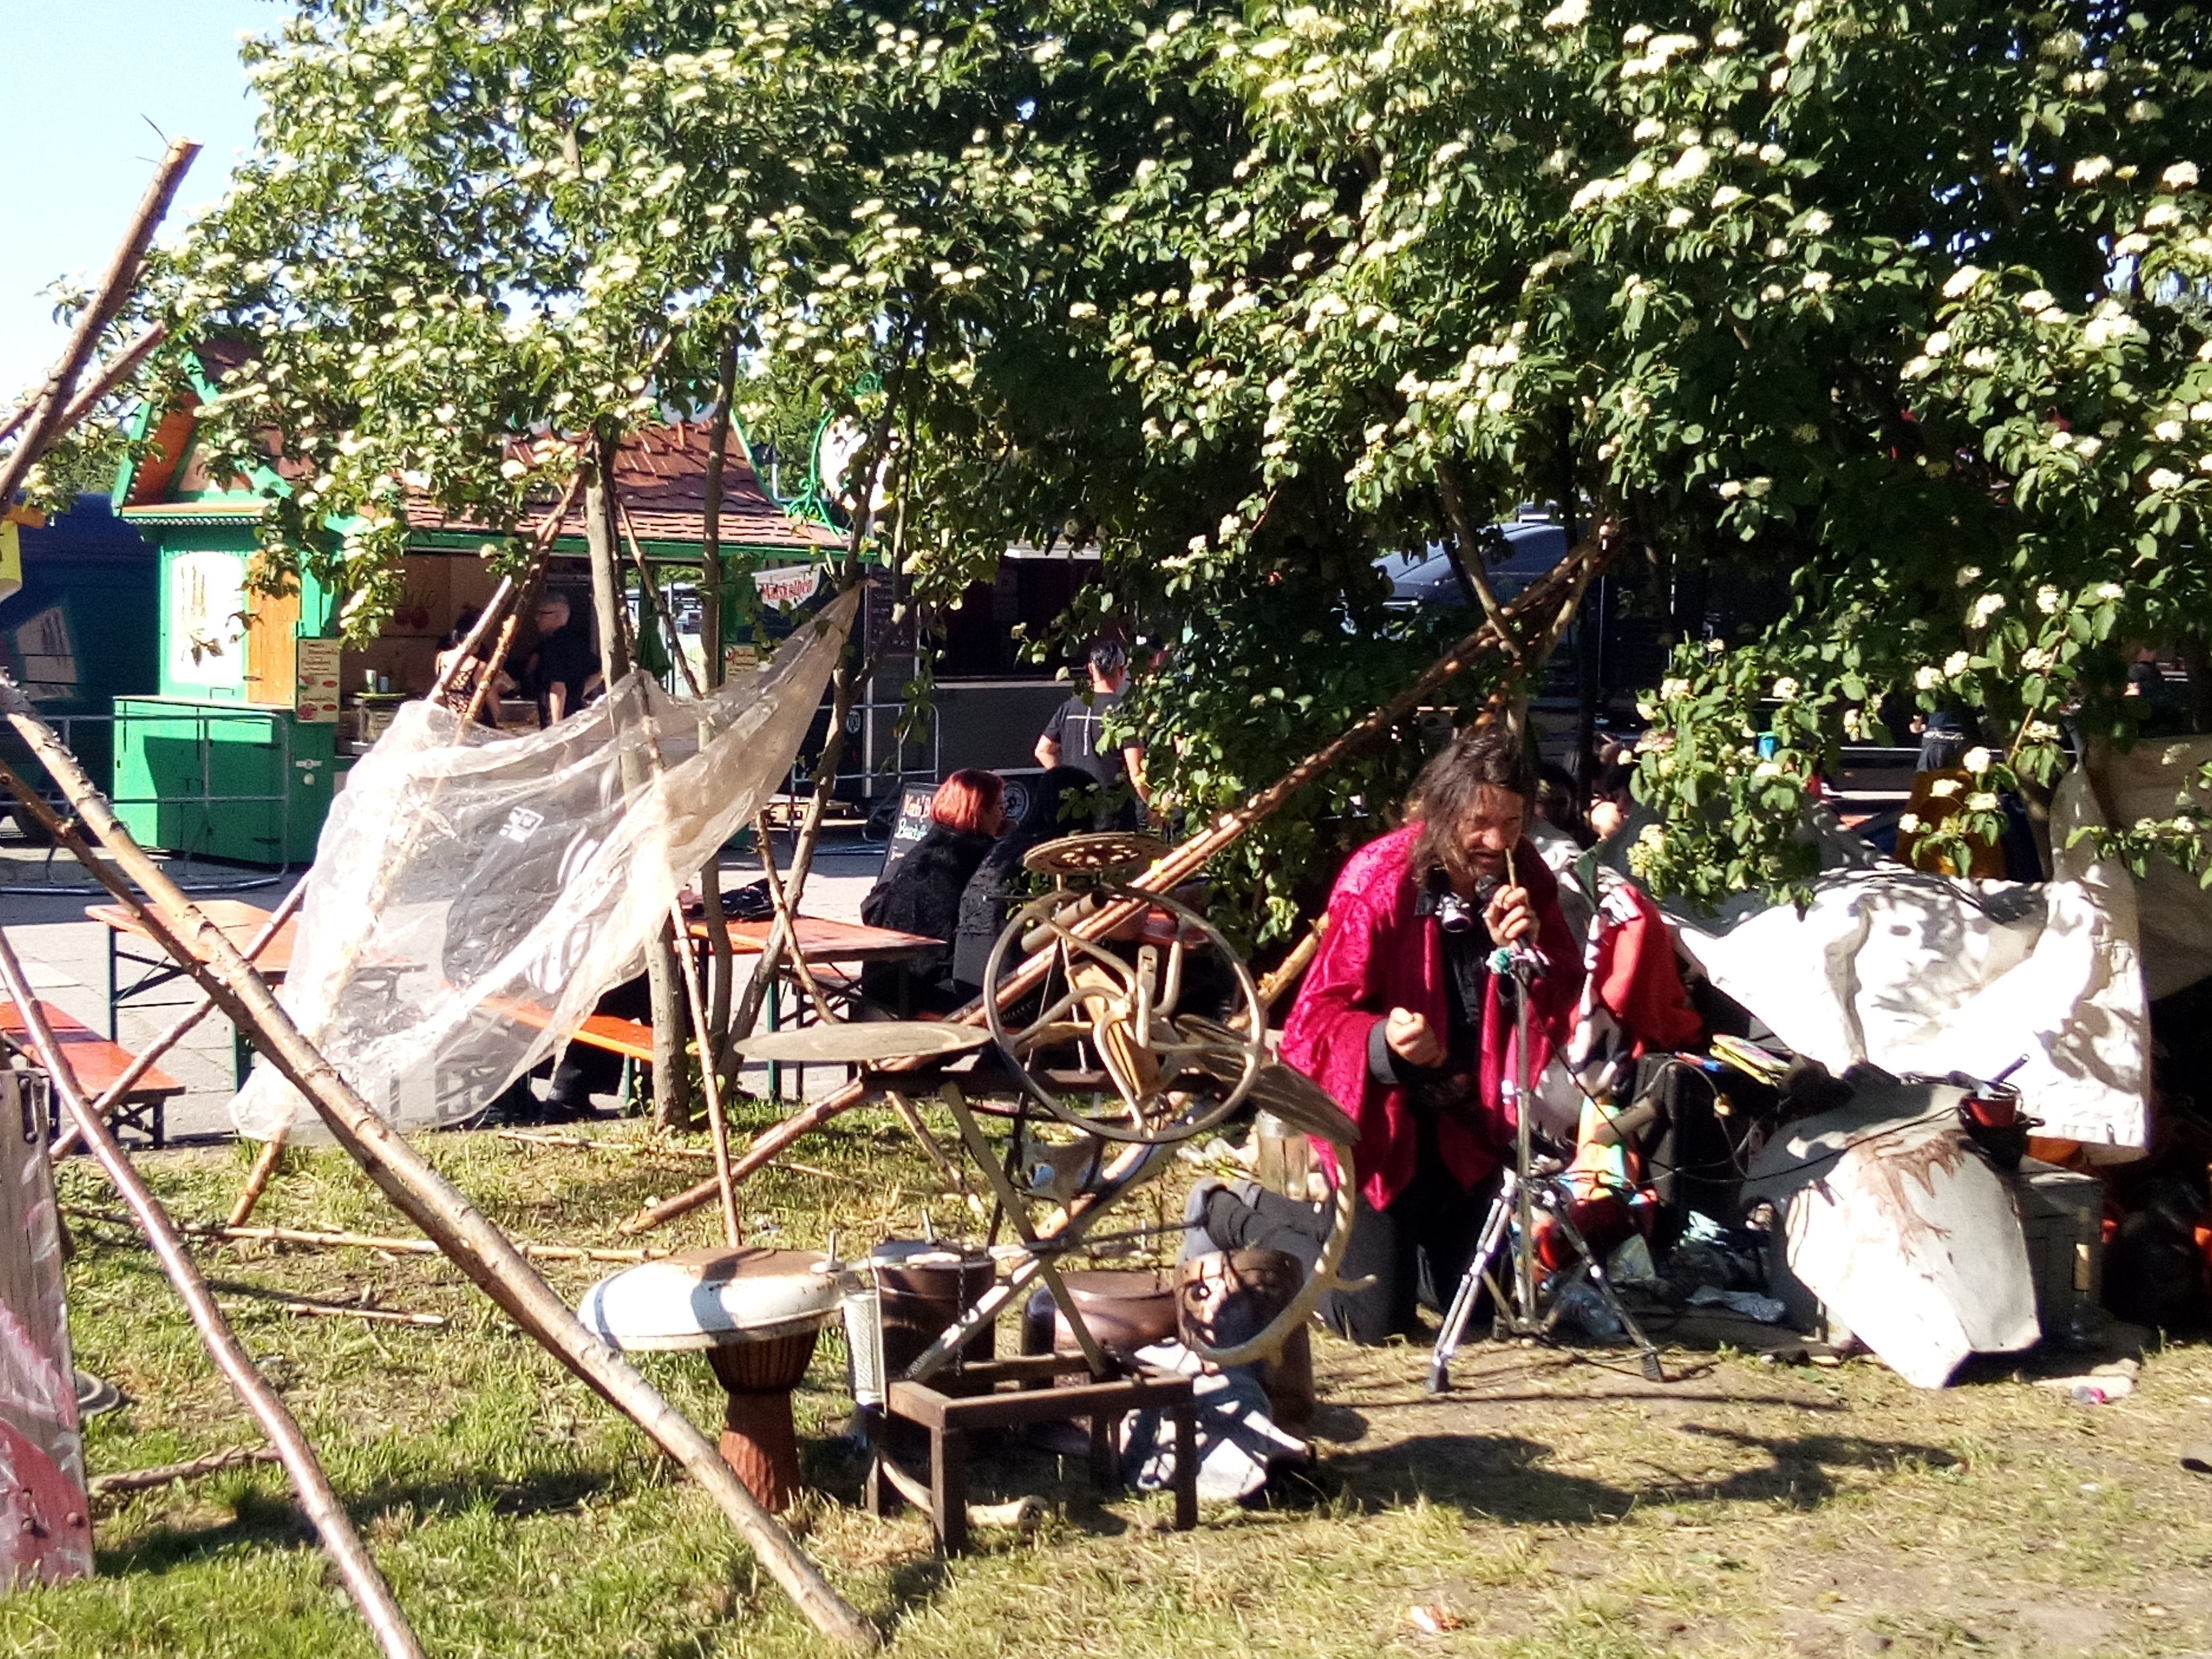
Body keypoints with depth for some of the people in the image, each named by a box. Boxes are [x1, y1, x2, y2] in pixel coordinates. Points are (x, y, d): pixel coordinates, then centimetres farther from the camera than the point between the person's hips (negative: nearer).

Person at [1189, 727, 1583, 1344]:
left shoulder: (1525, 878, -5)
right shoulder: (1380, 880, -20)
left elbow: (1562, 1005, -5)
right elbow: (1320, 1013, -19)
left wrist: (1529, 951, -24)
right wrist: (1384, 1042, -39)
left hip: (1467, 1118, 6)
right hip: (1381, 1113, -6)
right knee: (1375, 1318, -5)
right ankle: (1233, 1215, 16)